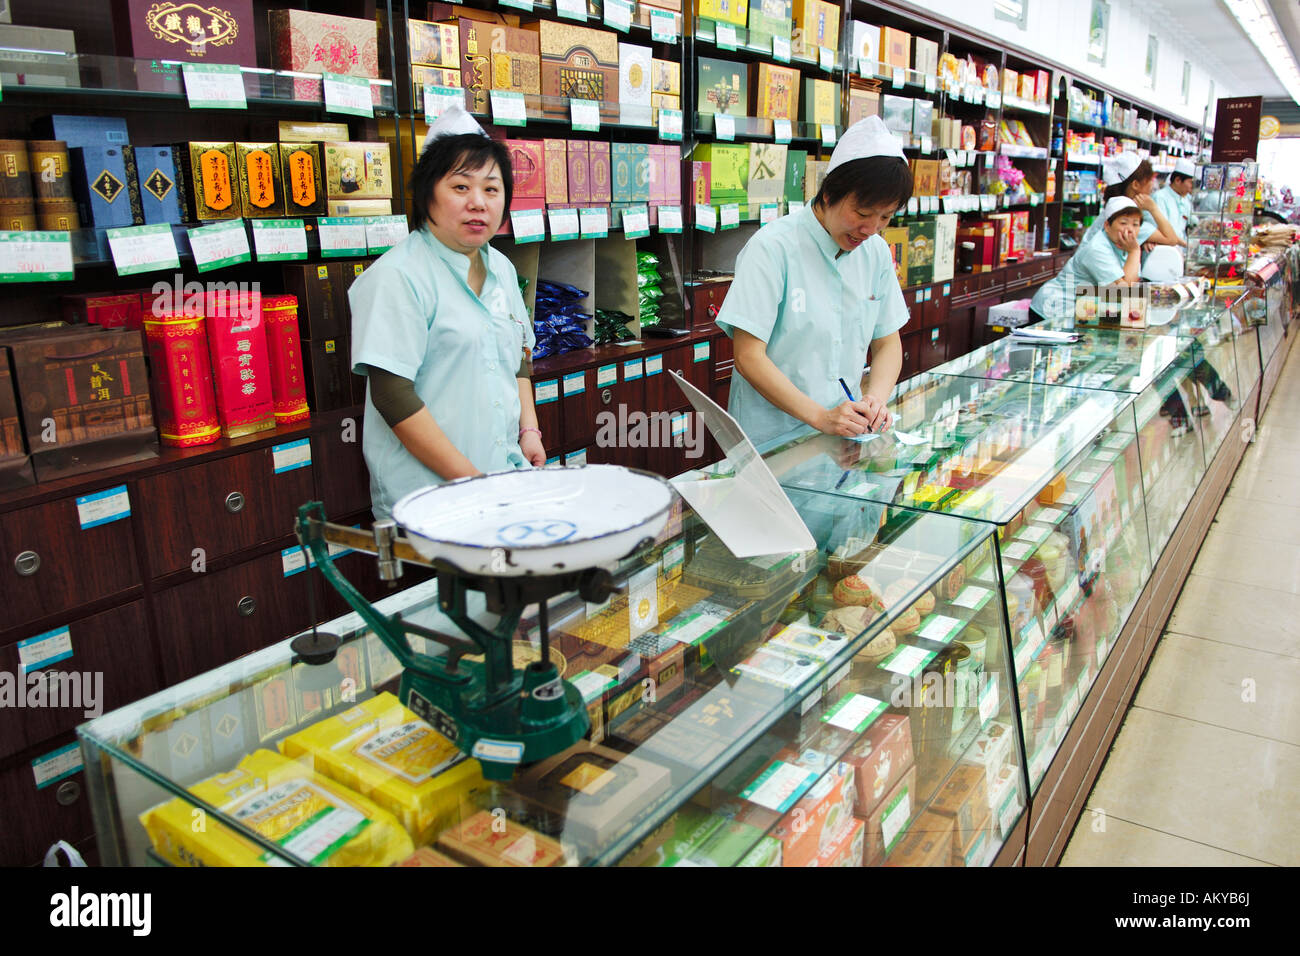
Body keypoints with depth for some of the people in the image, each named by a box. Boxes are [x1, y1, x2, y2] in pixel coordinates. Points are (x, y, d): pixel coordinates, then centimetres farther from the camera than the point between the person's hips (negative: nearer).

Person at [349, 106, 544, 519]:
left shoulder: (500, 268, 10)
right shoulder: (397, 277, -14)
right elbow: (391, 395, -19)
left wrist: (529, 430, 5)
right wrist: (469, 480, -19)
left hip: (506, 477, 7)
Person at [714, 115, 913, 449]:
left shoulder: (876, 252, 9)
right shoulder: (773, 247, -10)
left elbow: (888, 343, 15)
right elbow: (749, 358, -14)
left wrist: (875, 399, -5)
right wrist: (821, 418, -20)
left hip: (845, 437, 5)